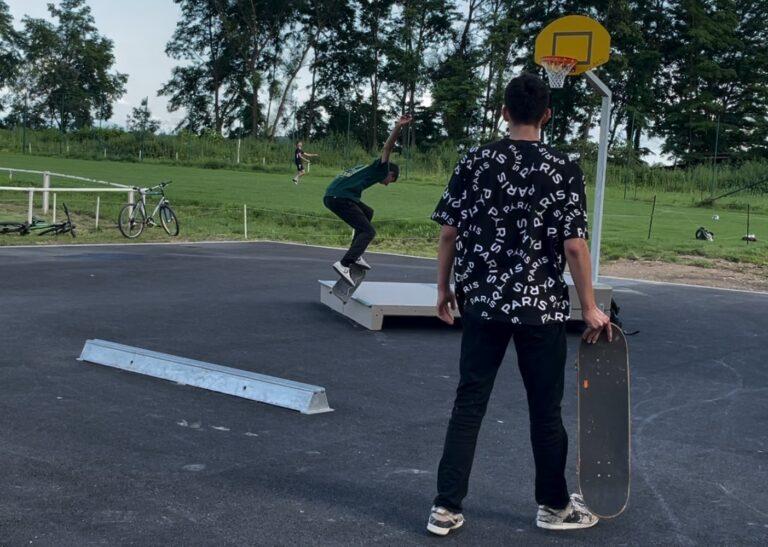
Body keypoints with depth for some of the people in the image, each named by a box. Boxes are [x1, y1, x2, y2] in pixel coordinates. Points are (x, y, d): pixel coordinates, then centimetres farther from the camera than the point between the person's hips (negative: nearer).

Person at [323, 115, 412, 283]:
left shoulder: (368, 169, 32)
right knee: (368, 232, -7)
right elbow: (387, 147, -6)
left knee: (368, 213, 27)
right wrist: (398, 128, -18)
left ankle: (355, 255, 18)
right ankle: (344, 264, -22)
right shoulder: (381, 169, 7)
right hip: (341, 198, -9)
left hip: (330, 196, 9)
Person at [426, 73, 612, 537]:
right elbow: (575, 246, -10)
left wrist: (444, 288, 12)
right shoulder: (564, 170, -8)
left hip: (482, 303, 2)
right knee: (545, 409, 11)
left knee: (469, 404, 8)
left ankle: (447, 508, 10)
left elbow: (449, 233, 0)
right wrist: (590, 307, -1)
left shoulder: (474, 162, -1)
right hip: (541, 307, -2)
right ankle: (554, 505, 26)